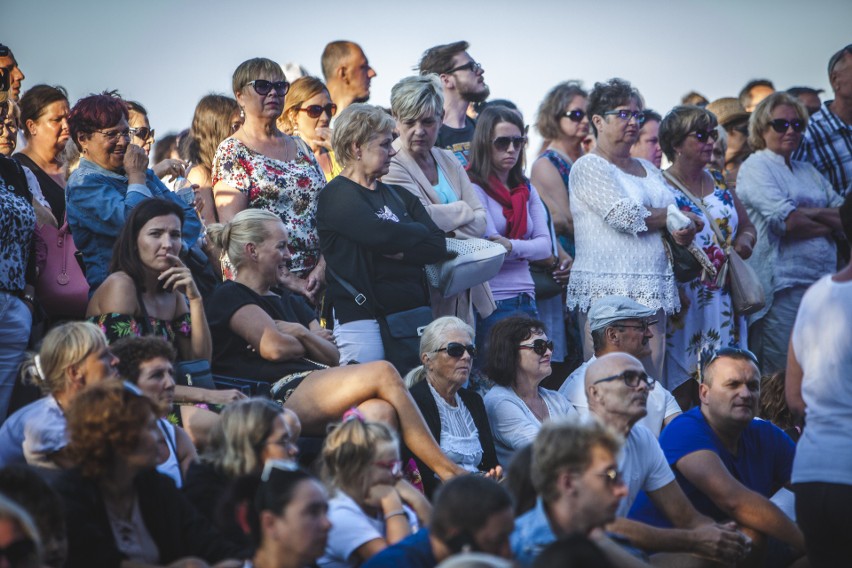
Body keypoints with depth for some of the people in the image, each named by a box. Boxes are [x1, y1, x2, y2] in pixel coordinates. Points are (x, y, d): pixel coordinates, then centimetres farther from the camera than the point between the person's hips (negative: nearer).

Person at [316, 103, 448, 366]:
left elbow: (438, 246, 7)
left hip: (412, 312, 7)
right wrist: (417, 233, 0)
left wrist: (399, 253, -11)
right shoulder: (337, 195, -3)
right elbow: (381, 235, -19)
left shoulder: (397, 195, 18)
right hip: (363, 317, -7)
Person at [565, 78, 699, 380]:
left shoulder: (648, 169, 21)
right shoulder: (589, 167, -1)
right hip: (607, 291, -7)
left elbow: (684, 224, 20)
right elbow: (624, 216, -14)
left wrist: (684, 232, -5)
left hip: (652, 292, 7)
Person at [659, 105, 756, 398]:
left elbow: (747, 226, 24)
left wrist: (745, 241, 0)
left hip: (725, 302, 6)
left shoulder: (718, 182, 15)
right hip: (685, 303, -6)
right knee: (683, 381, -7)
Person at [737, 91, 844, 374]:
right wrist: (830, 222, 0)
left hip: (823, 281, 7)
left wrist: (809, 214, -6)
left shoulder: (808, 171, 21)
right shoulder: (755, 167, 0)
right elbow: (786, 221, -14)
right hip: (783, 284, -7)